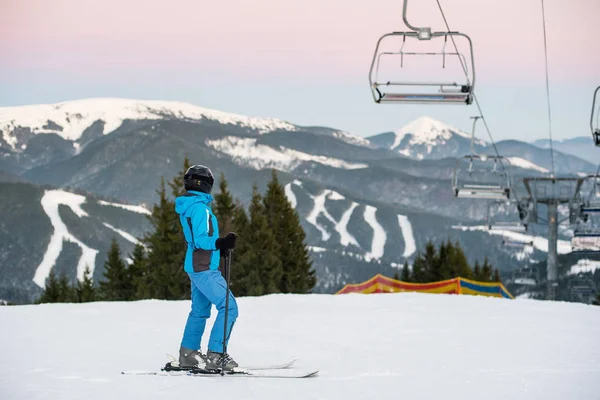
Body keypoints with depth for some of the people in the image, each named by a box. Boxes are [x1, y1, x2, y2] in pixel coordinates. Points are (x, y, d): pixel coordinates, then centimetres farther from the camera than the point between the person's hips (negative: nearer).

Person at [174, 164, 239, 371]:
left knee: (199, 311, 19)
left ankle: (188, 354, 25)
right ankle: (215, 355, -15)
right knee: (229, 307, -12)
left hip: (196, 267, 11)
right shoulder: (200, 207, -17)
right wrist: (221, 243, -35)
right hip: (205, 268, -11)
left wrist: (219, 245, 24)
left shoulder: (188, 207, 14)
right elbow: (201, 240, -23)